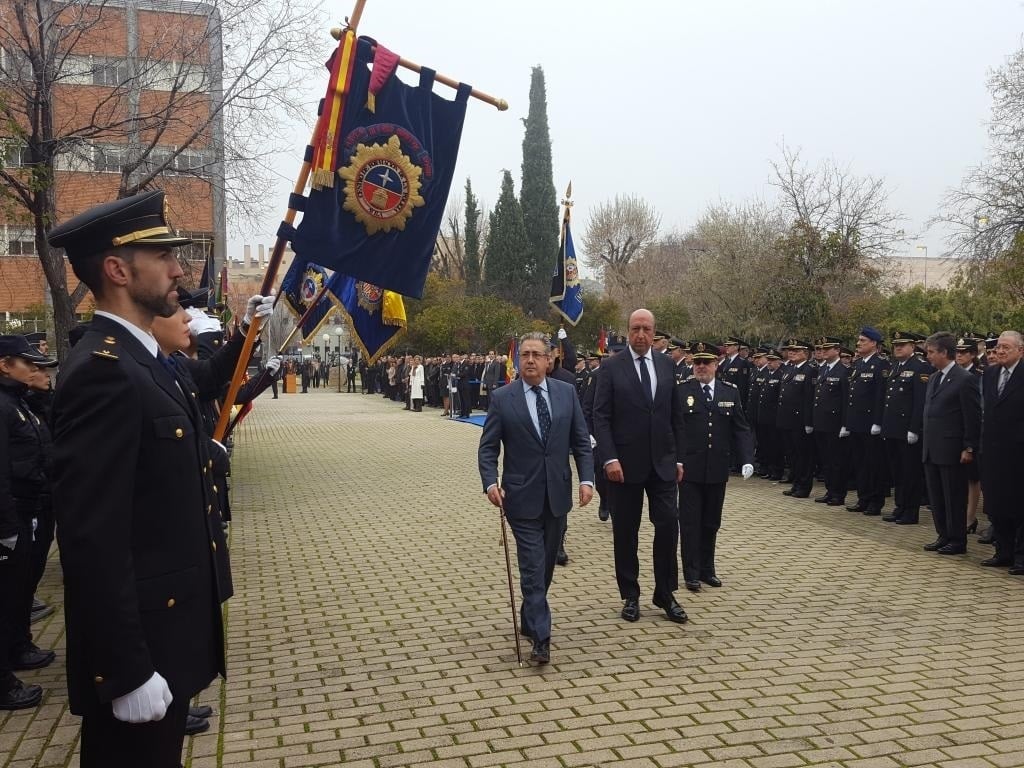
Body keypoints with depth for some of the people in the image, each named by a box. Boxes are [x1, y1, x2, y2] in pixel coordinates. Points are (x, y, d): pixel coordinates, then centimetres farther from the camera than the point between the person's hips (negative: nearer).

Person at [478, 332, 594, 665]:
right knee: (533, 567, -5)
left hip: (557, 493, 3)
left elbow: (581, 440, 6)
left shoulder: (566, 392, 3)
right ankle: (541, 638, -2)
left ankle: (530, 621, 34)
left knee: (545, 565, 15)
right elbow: (488, 447, -3)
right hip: (522, 496, -3)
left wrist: (586, 478, -5)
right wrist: (491, 482, -17)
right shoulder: (501, 398, -4)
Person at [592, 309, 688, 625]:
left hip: (663, 462, 3)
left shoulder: (667, 364, 7)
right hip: (625, 463, -2)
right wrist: (610, 458, -15)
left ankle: (666, 594, 15)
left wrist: (679, 458, 7)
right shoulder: (611, 367, -3)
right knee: (626, 532, 7)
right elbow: (600, 417, -7)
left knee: (668, 525, -1)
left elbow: (676, 415, 10)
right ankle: (630, 596, 20)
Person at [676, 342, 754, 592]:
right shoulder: (679, 391, -4)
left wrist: (746, 459, -6)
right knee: (690, 522, 4)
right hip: (689, 469, -3)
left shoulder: (731, 391, 5)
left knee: (711, 522, 13)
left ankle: (707, 569, 26)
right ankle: (691, 573, 14)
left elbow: (741, 429, 5)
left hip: (718, 469, 3)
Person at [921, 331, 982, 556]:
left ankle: (958, 541, 10)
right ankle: (943, 536, 22)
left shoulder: (965, 380, -11)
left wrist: (969, 448, -13)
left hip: (952, 451, -8)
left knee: (954, 498, 1)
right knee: (936, 497, 12)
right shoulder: (933, 378, 14)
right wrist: (926, 442, 14)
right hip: (931, 450, 8)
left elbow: (973, 417, -11)